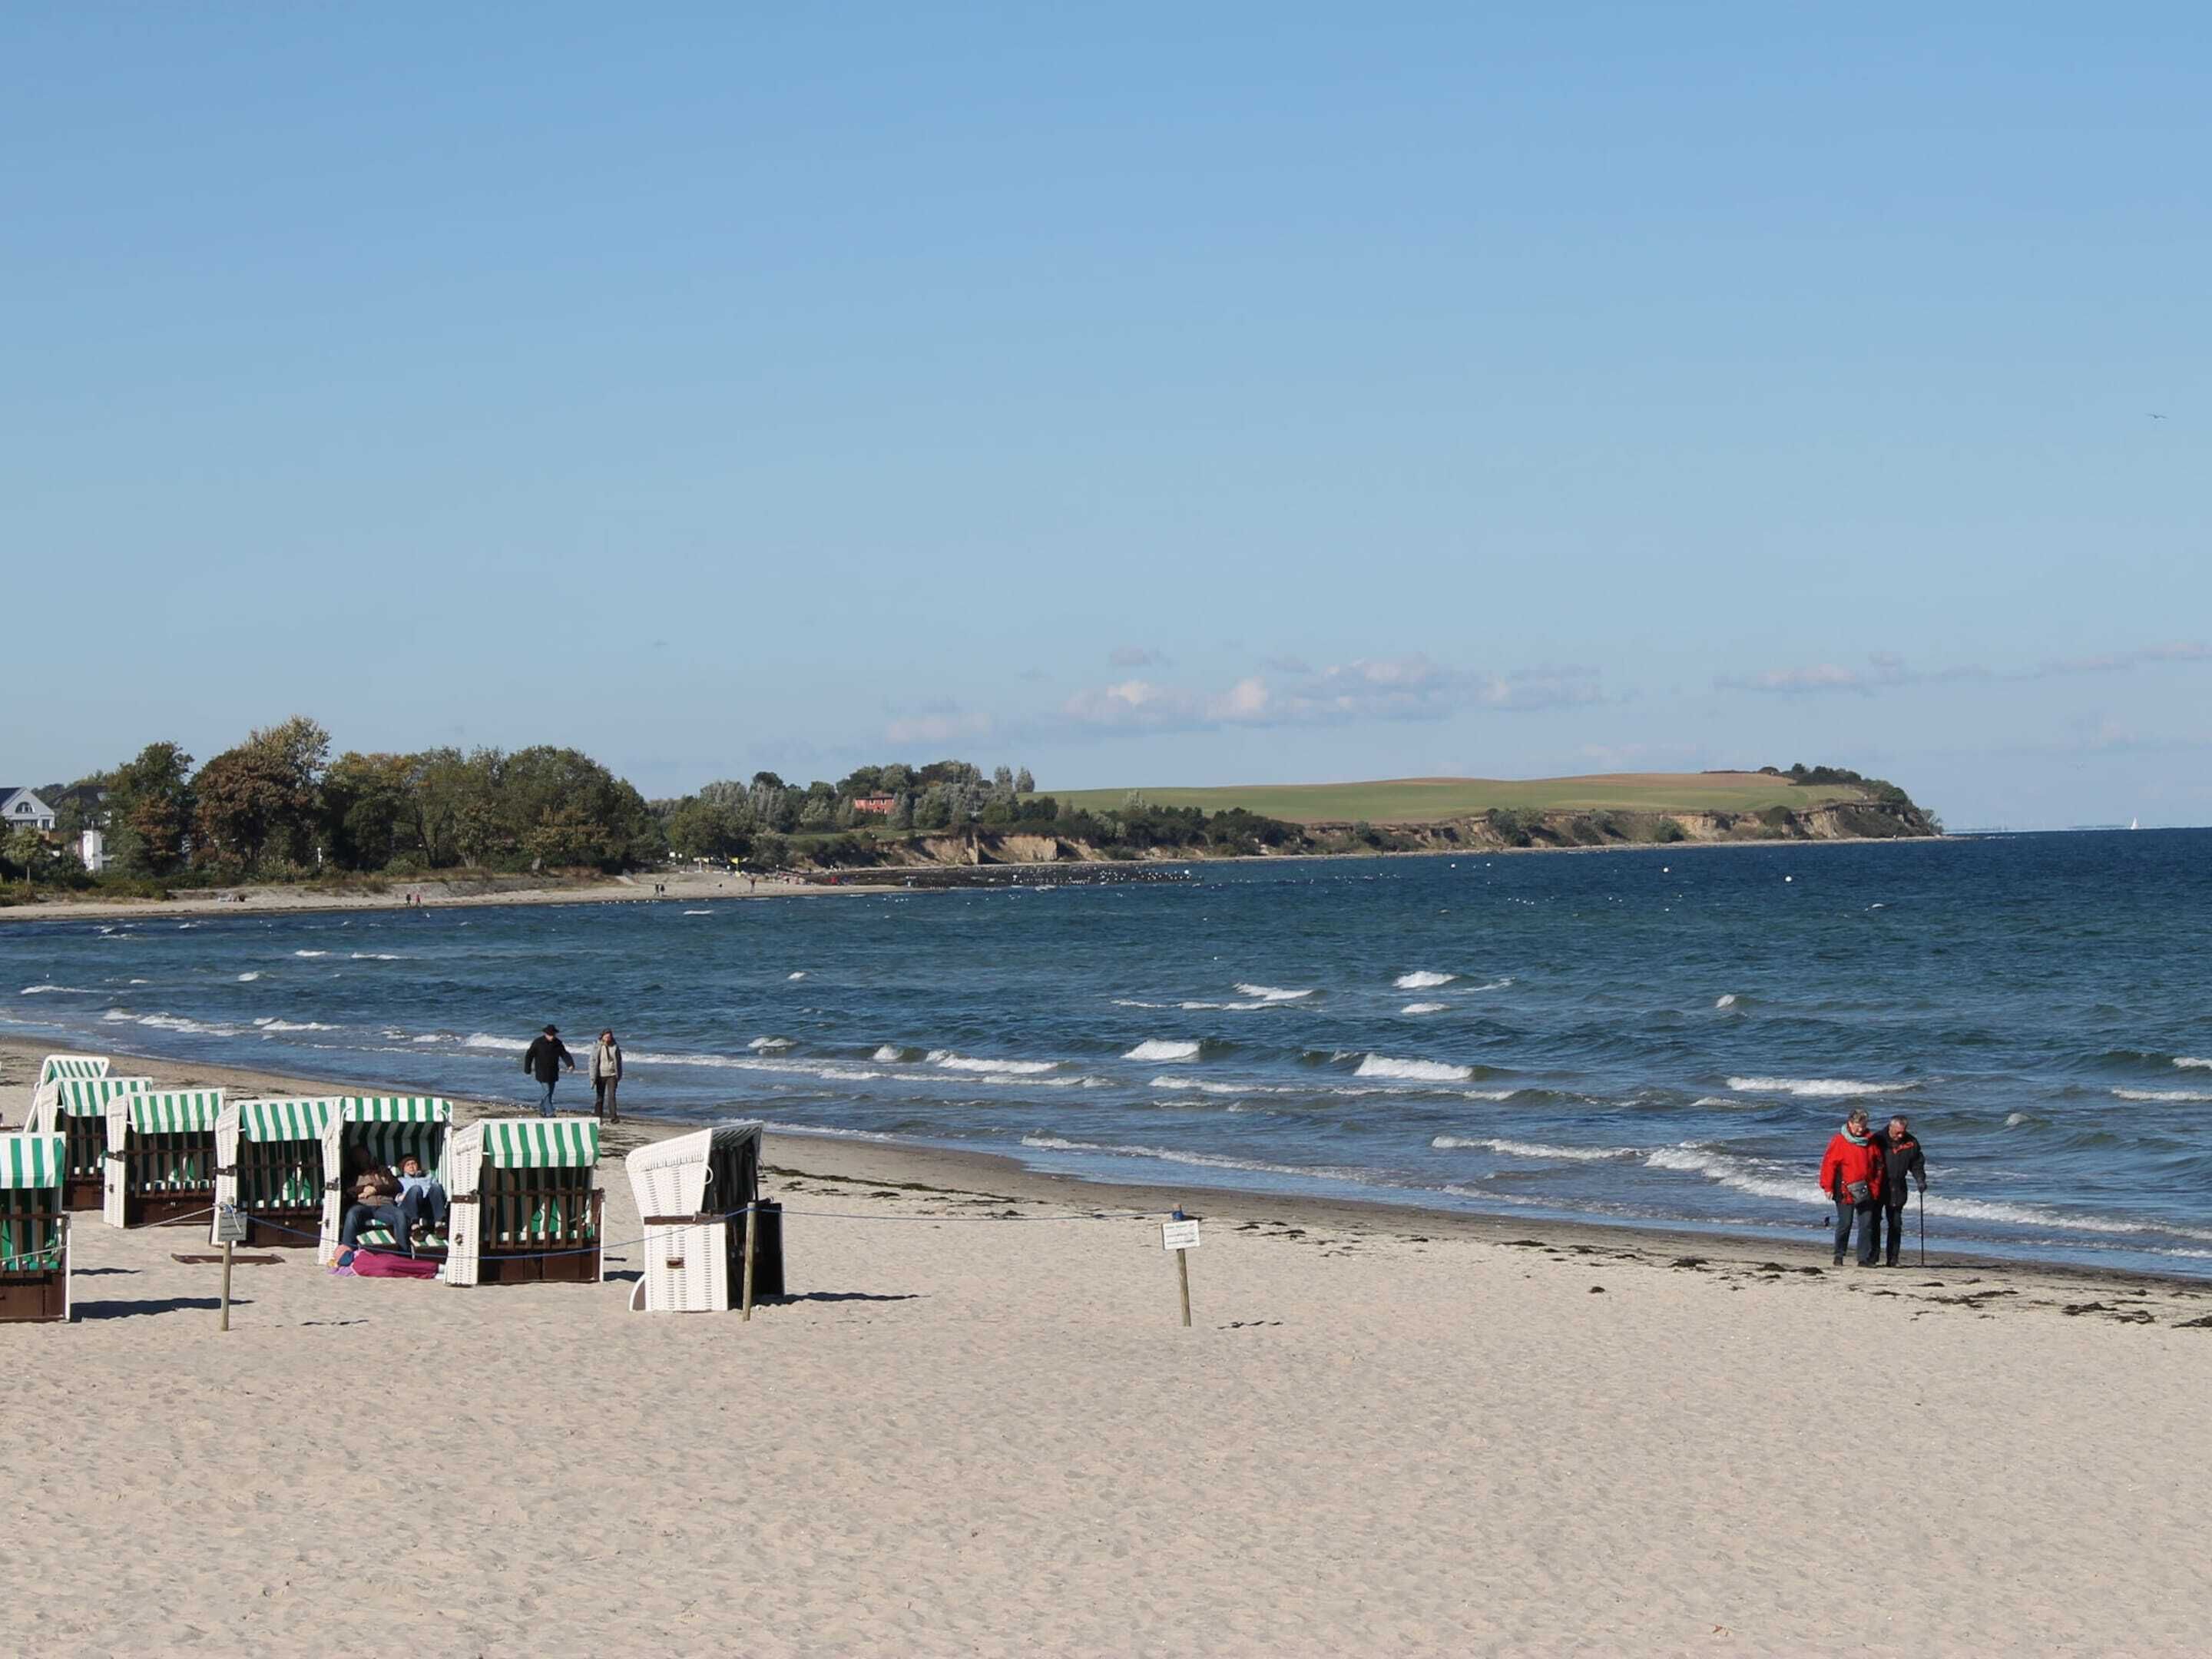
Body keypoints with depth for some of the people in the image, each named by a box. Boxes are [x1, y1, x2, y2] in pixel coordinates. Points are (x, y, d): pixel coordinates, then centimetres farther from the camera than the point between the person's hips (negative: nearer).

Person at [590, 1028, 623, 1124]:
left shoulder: (615, 1047, 1)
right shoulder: (597, 1047, -5)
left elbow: (619, 1062, 11)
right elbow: (593, 1062, -4)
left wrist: (619, 1076, 12)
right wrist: (593, 1077, -9)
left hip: (612, 1075, 0)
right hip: (601, 1075, 0)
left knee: (611, 1096, -12)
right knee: (600, 1097, 5)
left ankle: (613, 1117, -12)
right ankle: (598, 1117, 15)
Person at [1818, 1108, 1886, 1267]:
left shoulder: (1871, 1140, 5)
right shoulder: (1839, 1140, -7)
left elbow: (1878, 1164, 14)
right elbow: (1829, 1164, -6)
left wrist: (1876, 1187, 12)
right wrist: (1828, 1187, -8)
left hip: (1865, 1192, 3)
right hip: (1845, 1192, -3)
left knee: (1867, 1225, 0)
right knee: (1845, 1224, 1)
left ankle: (1865, 1258, 4)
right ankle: (1839, 1256, 15)